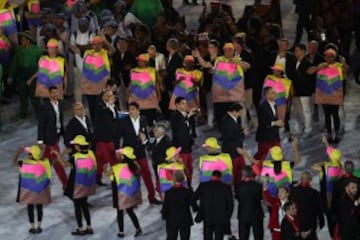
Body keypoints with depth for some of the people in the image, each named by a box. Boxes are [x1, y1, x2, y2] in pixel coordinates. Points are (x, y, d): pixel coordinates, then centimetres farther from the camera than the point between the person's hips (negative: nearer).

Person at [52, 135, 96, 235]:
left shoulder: (75, 157, -20)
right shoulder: (91, 154, -3)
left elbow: (64, 164, -28)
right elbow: (93, 168, 7)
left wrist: (57, 154, -20)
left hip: (78, 186, -6)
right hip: (88, 185, 6)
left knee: (77, 206, 6)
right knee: (84, 205, 19)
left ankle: (80, 229, 9)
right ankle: (89, 227, 20)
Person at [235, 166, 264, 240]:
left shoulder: (239, 186, -10)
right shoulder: (258, 186, -12)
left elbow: (237, 197, 3)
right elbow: (261, 197, 1)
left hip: (243, 215, 1)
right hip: (257, 215, -1)